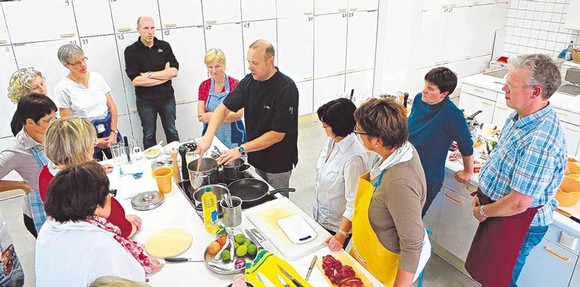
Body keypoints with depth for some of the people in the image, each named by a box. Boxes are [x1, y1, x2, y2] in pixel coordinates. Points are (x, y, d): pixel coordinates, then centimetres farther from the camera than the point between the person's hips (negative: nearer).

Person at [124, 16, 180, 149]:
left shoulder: (164, 46, 2)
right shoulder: (131, 51, -5)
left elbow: (174, 72, -7)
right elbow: (135, 80, -14)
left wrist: (149, 75, -13)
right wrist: (164, 75, -11)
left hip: (167, 97, 2)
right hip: (145, 100, -2)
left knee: (172, 132, 13)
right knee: (149, 136, 11)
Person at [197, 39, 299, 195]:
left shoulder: (286, 89, -24)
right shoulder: (249, 81, -4)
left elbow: (278, 134, -23)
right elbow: (224, 108, -3)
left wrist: (242, 149, -22)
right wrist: (208, 136, -20)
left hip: (278, 161, -6)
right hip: (257, 158, 6)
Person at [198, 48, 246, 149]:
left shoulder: (235, 84, -7)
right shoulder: (204, 86, 3)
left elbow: (238, 115, -14)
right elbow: (201, 116, -3)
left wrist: (213, 116, -23)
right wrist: (229, 117, -15)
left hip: (232, 137, -2)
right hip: (210, 136, 3)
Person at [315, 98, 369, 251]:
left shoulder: (354, 157, -32)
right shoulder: (331, 141, -7)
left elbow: (354, 202, -26)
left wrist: (342, 234, -24)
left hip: (338, 225, -7)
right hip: (320, 216, 7)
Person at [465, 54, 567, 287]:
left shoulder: (540, 141, -34)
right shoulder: (520, 117, -2)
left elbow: (518, 203, -29)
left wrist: (483, 211, -12)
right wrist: (483, 194, 8)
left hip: (518, 223, -8)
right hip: (498, 210, 9)